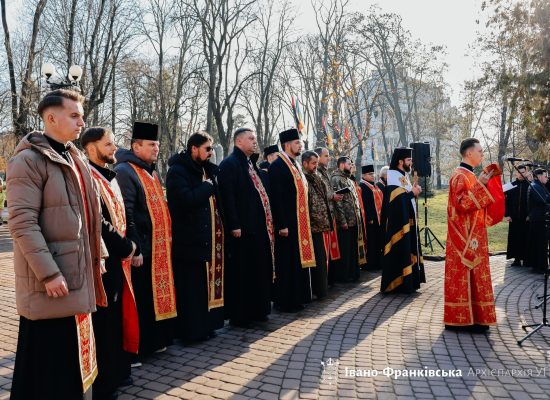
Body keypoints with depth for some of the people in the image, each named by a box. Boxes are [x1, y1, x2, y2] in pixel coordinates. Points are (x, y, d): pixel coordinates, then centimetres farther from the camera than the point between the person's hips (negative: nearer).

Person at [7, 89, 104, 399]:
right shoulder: (28, 160, -12)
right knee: (48, 362, 3)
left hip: (78, 275, 8)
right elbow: (22, 223, -19)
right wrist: (49, 273, -22)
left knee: (74, 356, 18)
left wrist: (97, 254, 15)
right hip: (50, 280, -8)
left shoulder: (76, 158, 13)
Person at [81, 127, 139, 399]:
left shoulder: (108, 177, 15)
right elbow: (98, 223, -22)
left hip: (116, 259, 9)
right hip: (102, 261, -9)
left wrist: (126, 246, 7)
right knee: (103, 323, 0)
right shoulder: (88, 178, -15)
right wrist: (126, 247, -12)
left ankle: (117, 372, 31)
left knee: (117, 318, 17)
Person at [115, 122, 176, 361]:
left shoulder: (151, 172, 16)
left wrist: (167, 240, 18)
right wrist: (134, 249, -21)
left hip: (159, 249, 9)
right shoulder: (124, 171, -13)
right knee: (138, 300, -1)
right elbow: (125, 214, -19)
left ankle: (153, 341, 31)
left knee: (156, 296, 17)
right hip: (141, 249, -9)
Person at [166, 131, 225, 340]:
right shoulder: (177, 171, -9)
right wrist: (207, 187, -10)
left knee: (207, 283, 11)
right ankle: (191, 330, 9)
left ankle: (206, 325, 22)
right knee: (191, 287, -2)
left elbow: (215, 198, 21)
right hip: (190, 240, -8)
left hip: (208, 238, 8)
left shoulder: (207, 170, 16)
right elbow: (187, 199, -24)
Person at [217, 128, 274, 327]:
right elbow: (227, 197, -18)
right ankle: (238, 315, 10)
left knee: (259, 270, 14)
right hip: (242, 229, -9)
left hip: (258, 227, 9)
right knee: (241, 272, -2)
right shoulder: (229, 164, -9)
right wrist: (234, 225, -23)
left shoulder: (251, 164, 19)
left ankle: (257, 310, 26)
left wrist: (267, 223, 16)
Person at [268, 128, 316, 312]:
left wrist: (304, 223, 15)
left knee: (299, 260, 13)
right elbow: (276, 197, -18)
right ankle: (284, 301, 8)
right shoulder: (277, 165, -11)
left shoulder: (295, 165, 16)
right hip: (287, 224, -9)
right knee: (287, 263, -3)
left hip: (300, 224, 9)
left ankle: (297, 297, 24)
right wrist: (282, 225, -21)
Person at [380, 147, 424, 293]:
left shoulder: (405, 175, 15)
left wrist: (414, 191, 1)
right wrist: (413, 193, -10)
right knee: (399, 251, -5)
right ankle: (396, 283, 3)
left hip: (408, 219, 10)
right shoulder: (393, 175, -14)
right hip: (398, 221, -10)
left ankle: (408, 281, 22)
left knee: (408, 249, 13)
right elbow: (397, 198, -23)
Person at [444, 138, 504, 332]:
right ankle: (461, 318, 3)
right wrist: (479, 185, -23)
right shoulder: (460, 176, -14)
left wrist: (485, 183, 12)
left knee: (472, 275, 13)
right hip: (465, 236, -10)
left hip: (473, 235, 10)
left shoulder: (469, 175, 16)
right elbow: (461, 203, -23)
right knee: (465, 275, -5)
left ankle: (472, 315, 22)